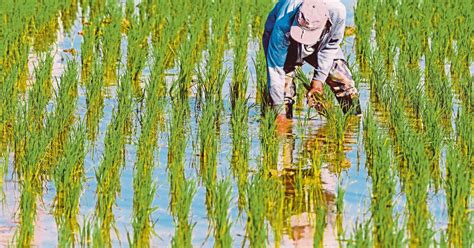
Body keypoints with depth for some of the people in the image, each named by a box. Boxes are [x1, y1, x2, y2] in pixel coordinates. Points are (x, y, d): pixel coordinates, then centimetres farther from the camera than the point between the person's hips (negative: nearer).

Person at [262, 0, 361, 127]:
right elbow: (275, 69, -36)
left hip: (320, 44, 2)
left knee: (345, 83, -9)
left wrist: (319, 78, -17)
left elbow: (332, 45, -16)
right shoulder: (283, 26, -44)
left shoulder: (337, 12, -38)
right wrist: (280, 111, -35)